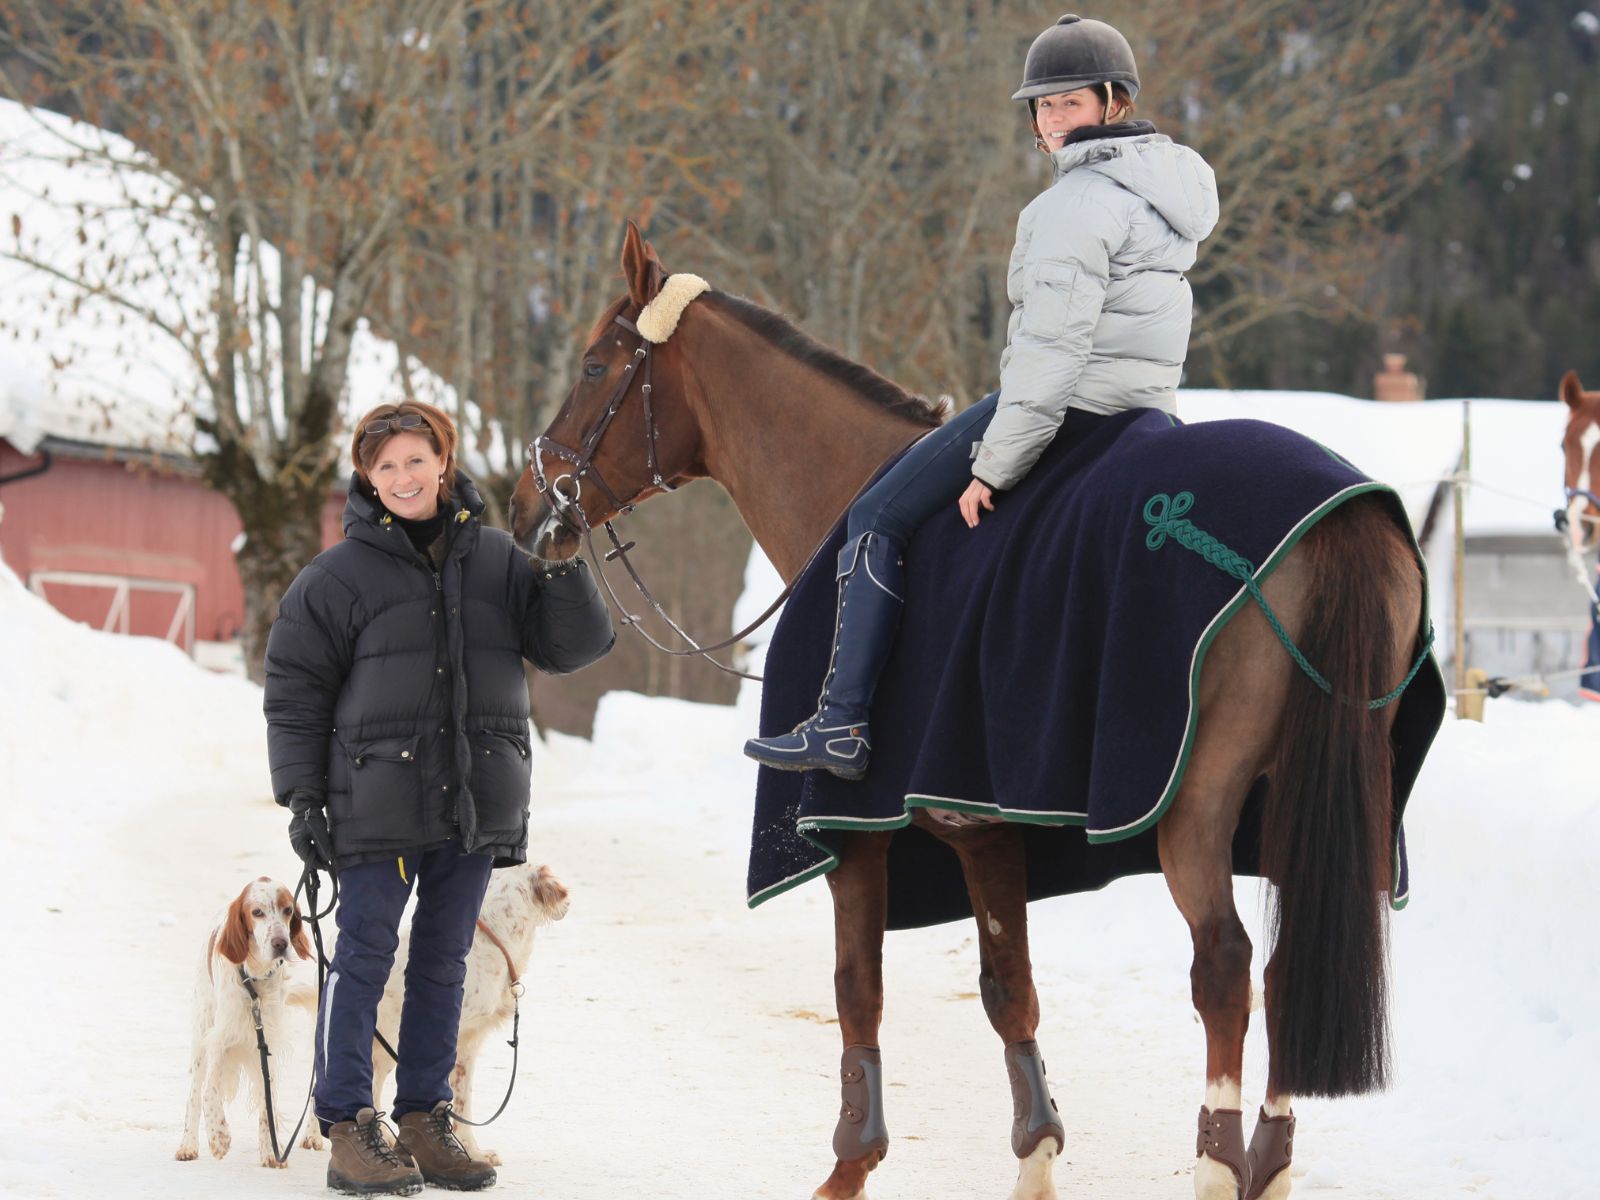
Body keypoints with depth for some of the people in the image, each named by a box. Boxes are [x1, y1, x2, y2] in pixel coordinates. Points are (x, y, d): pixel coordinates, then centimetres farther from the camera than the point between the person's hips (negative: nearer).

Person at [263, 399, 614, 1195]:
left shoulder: (498, 560, 7)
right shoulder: (339, 575, -2)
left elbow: (574, 648, 5)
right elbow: (295, 694, 0)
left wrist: (564, 575, -12)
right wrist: (302, 799, -5)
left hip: (475, 802, 4)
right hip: (379, 802, -4)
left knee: (444, 962, 11)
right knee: (365, 957, -2)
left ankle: (424, 1122, 19)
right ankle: (348, 1129, 3)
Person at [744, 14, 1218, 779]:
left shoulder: (1079, 199, -16)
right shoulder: (1168, 186, 15)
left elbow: (1052, 345, -24)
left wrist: (995, 465, -23)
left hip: (1068, 405, -10)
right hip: (1142, 406, 10)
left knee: (878, 519, -3)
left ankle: (843, 723, -9)